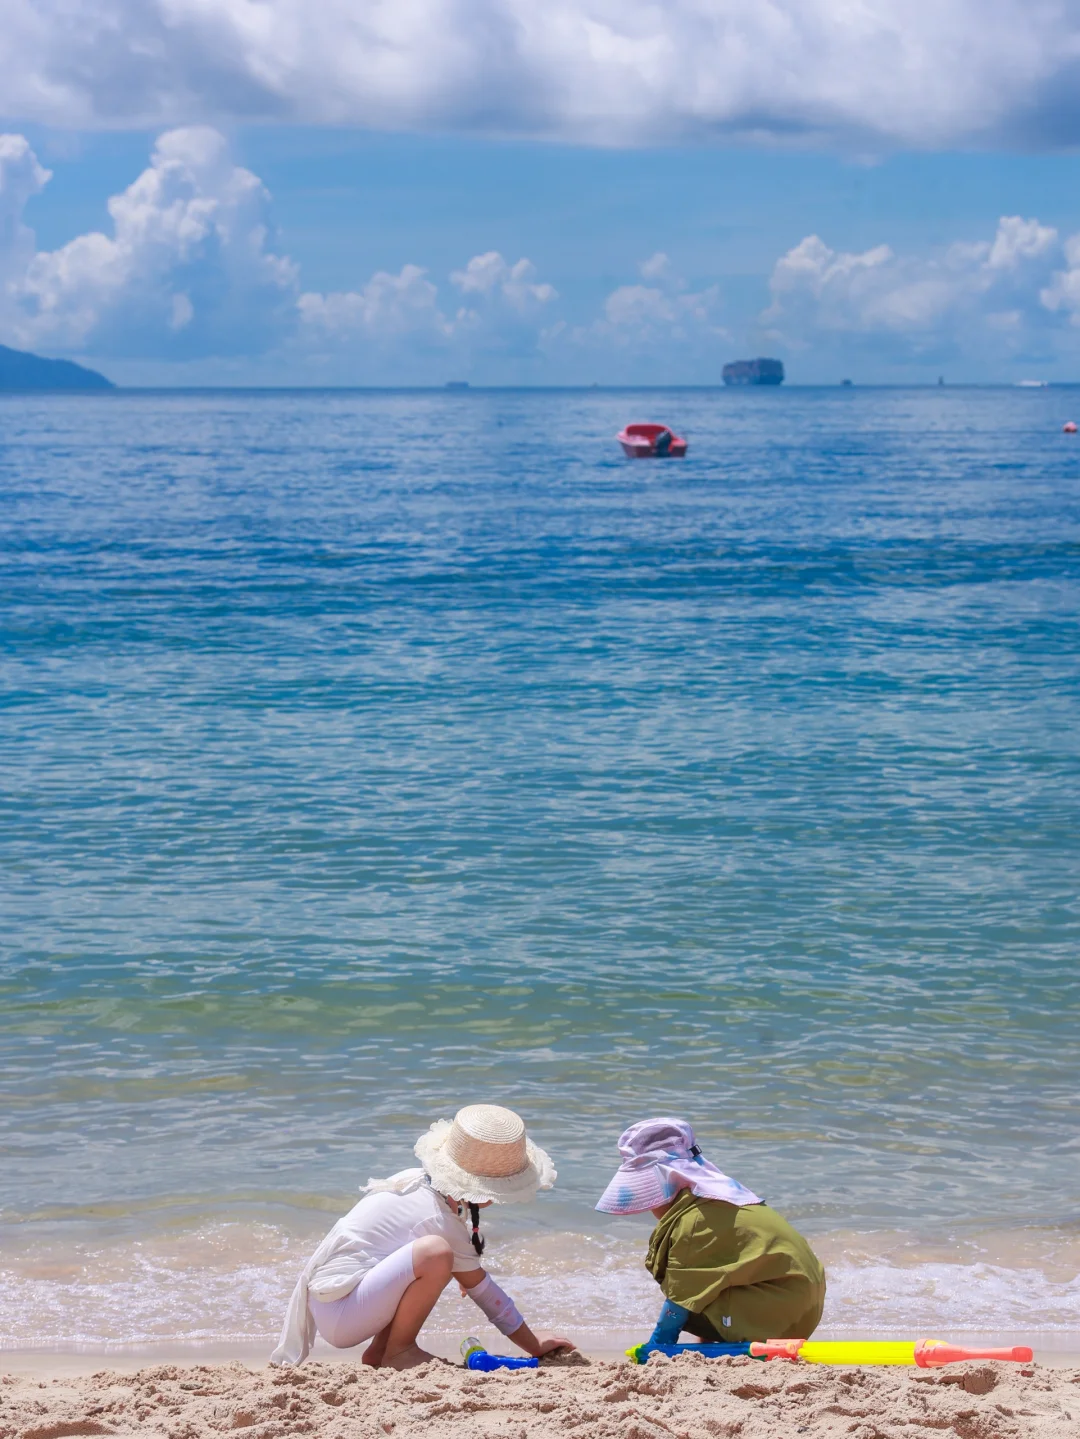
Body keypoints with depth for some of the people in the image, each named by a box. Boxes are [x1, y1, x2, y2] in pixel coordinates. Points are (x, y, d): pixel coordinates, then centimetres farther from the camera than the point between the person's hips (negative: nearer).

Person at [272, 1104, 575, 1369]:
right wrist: (535, 1346, 3)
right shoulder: (440, 1220, -16)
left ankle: (378, 1351, 16)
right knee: (435, 1253, -28)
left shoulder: (414, 1180, 8)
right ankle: (398, 1352, -9)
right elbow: (484, 1292, -7)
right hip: (338, 1317, -10)